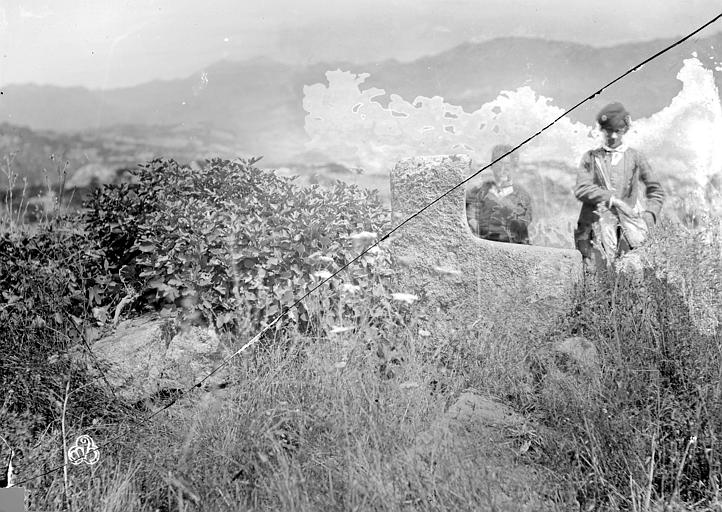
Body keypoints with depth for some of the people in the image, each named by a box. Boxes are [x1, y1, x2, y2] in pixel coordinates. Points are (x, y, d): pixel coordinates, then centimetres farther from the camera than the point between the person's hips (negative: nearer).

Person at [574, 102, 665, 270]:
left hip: (628, 225, 0)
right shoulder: (591, 158, 13)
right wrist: (612, 199, -9)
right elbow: (581, 189, 0)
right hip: (596, 224, 0)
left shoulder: (635, 157, 14)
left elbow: (656, 191, 18)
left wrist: (649, 217, 3)